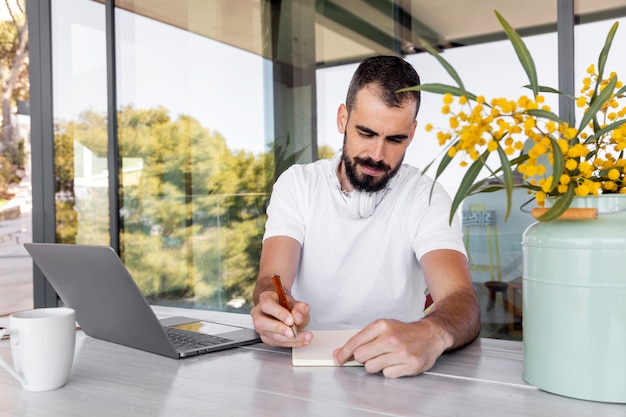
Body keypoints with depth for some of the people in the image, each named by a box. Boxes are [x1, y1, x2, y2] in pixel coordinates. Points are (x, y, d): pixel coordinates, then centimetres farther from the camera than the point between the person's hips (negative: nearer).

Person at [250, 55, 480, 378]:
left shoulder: (426, 198, -6)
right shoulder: (297, 184, 0)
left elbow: (463, 304, -19)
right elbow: (270, 281, -12)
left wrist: (431, 334, -43)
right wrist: (272, 305, -36)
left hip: (393, 366, -1)